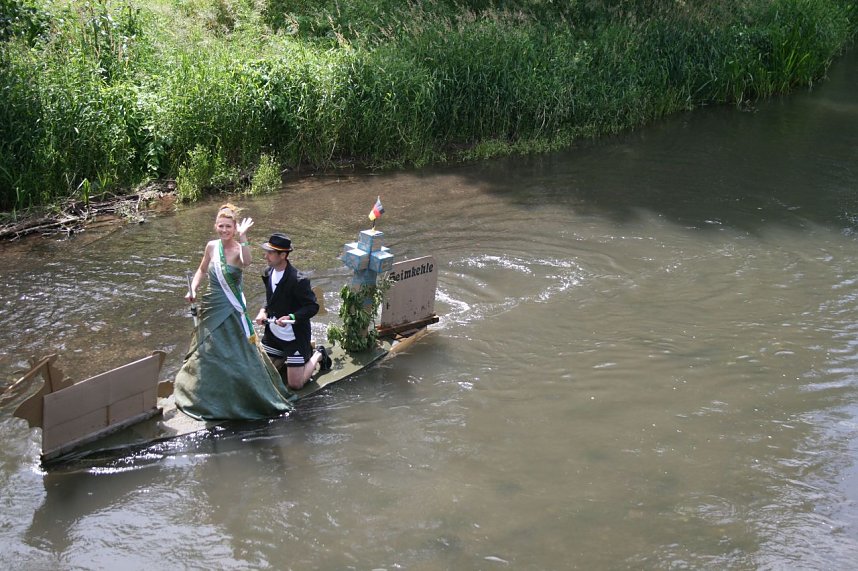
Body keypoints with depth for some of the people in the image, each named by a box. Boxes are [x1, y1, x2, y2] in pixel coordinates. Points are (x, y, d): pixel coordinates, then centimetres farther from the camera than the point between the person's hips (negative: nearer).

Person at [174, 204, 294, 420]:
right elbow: (202, 270, 17)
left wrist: (242, 236, -45)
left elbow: (246, 262, -40)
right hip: (211, 308, 5)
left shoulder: (239, 248, -15)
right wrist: (193, 289, 3)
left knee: (239, 354, -3)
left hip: (231, 309, -5)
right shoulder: (212, 246, 0)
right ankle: (210, 399, 38)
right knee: (208, 353, 18)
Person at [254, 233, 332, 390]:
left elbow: (313, 307, -20)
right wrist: (263, 311, -5)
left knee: (295, 384, -3)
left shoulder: (298, 280, -25)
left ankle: (318, 355, 21)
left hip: (295, 337, -7)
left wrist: (291, 317, -33)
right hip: (273, 333, 7)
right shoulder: (268, 273, -1)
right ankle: (286, 357, 33)